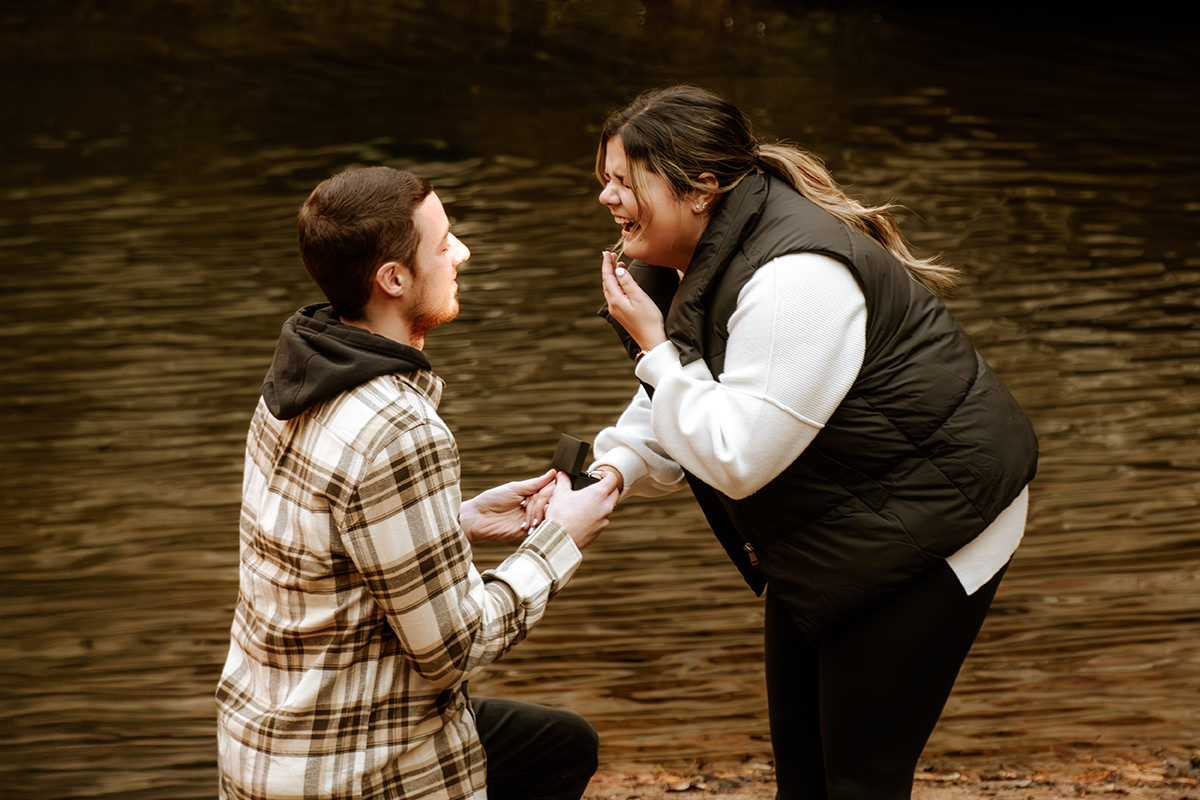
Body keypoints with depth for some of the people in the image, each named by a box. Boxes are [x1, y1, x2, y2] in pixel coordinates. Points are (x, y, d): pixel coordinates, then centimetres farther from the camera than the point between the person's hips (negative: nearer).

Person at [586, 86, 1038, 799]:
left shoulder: (796, 280, -30)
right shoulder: (698, 261, 1)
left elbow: (737, 458, -32)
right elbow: (676, 417, 10)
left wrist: (653, 345, -23)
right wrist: (611, 470, -11)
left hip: (926, 537, -10)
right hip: (823, 541, 10)